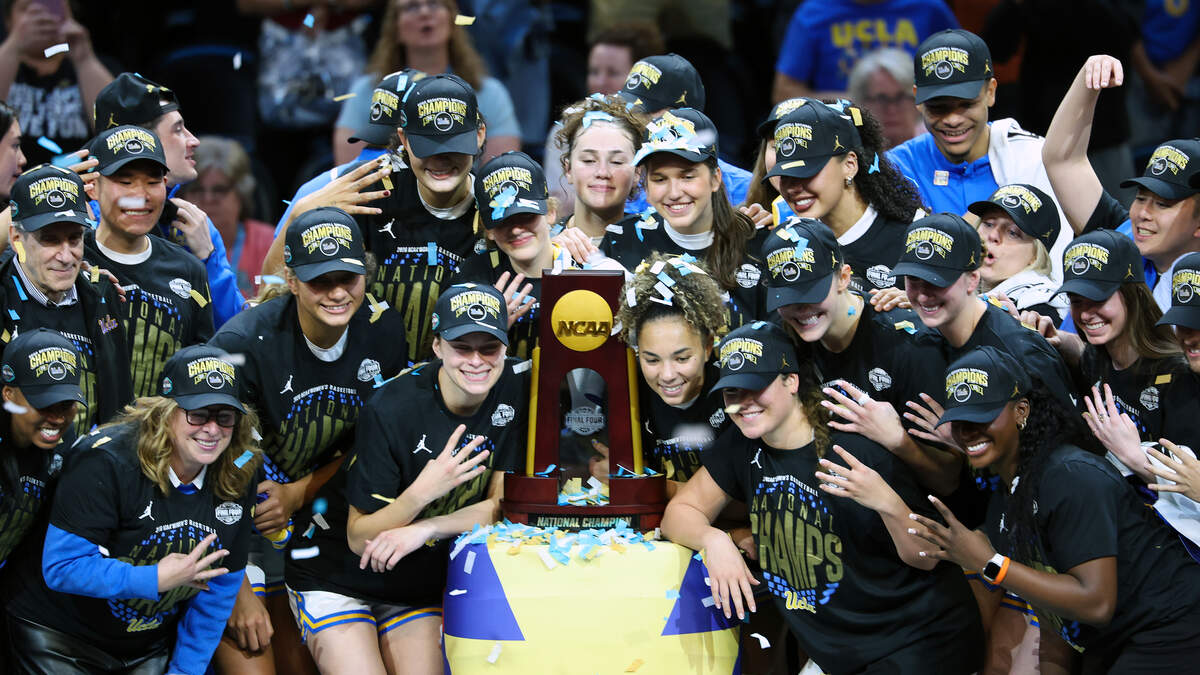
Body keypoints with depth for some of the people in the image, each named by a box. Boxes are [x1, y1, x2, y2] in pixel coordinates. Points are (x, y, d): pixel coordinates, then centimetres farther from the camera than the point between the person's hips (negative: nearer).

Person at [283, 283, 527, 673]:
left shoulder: (515, 388, -11)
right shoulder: (390, 410, -24)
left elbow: (502, 506, -8)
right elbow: (359, 539, -19)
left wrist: (425, 529, -25)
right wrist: (422, 491, -37)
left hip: (420, 583, 4)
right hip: (338, 578, -4)